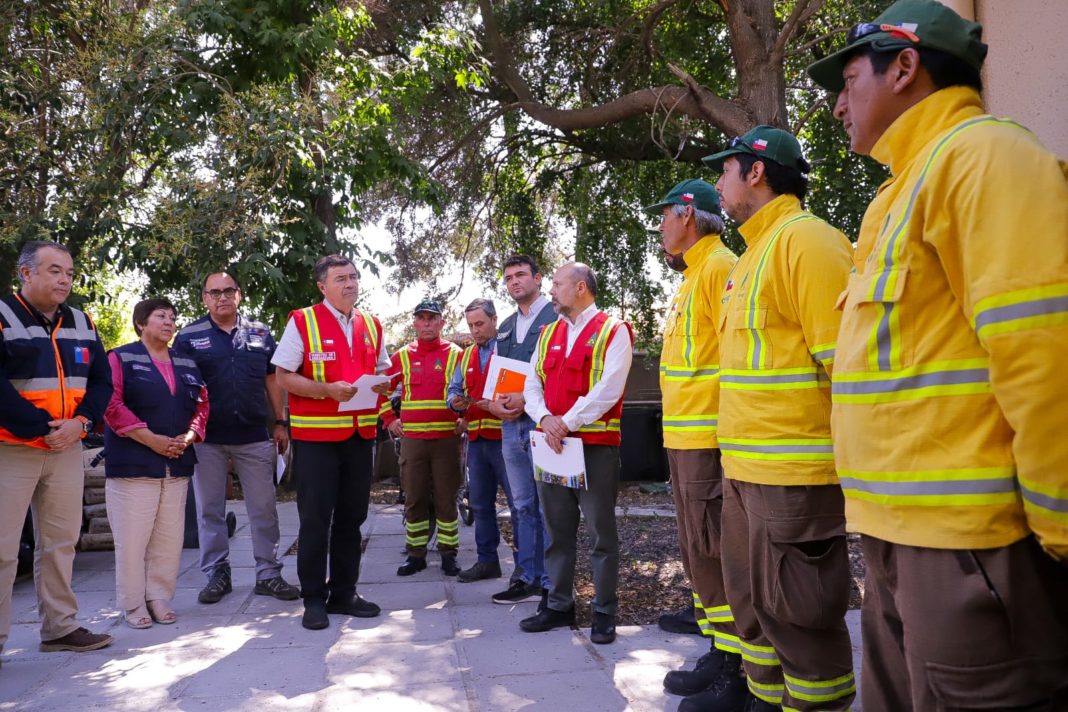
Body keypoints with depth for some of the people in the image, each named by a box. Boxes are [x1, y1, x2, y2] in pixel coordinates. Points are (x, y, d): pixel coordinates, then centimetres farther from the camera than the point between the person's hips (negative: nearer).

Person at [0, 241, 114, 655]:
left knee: (60, 543, 12)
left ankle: (60, 628, 22)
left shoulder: (81, 323, 11)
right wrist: (41, 429, -15)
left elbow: (101, 381, 9)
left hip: (67, 450, 5)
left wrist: (80, 423, -8)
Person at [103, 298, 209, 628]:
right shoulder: (121, 358, 0)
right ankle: (133, 605, 11)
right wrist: (152, 439, -16)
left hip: (177, 465, 5)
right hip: (133, 464, -5)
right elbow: (112, 404, -11)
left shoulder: (186, 363, 16)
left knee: (170, 537, 6)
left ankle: (160, 598, 17)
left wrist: (188, 437, -5)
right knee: (132, 537, -1)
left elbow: (202, 404, 13)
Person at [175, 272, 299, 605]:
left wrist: (280, 423, 7)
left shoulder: (260, 333, 8)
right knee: (210, 510, 8)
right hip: (207, 439, -1)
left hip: (254, 436, 1)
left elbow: (272, 380, 12)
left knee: (264, 508, 5)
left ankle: (268, 573, 15)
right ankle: (217, 575, 22)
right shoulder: (189, 337, 2)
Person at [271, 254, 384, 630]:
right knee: (315, 518, 1)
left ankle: (344, 593, 24)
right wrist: (327, 390, -21)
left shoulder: (371, 325, 11)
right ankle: (314, 599, 14)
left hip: (360, 433, 5)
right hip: (315, 434, -5)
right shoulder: (302, 321, -5)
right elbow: (283, 376, -8)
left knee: (352, 515, 12)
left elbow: (381, 370, 19)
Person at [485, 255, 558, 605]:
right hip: (511, 425, 7)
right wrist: (493, 403, 1)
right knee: (523, 506, 13)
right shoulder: (505, 327, 19)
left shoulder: (557, 318, -4)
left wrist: (527, 399, -17)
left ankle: (552, 584, 7)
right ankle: (527, 579, 22)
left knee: (549, 507, -3)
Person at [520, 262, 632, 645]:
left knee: (601, 532, 3)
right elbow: (533, 385, 9)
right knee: (557, 531, 12)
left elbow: (608, 390, -14)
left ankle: (605, 612, 15)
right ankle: (559, 605, 24)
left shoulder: (612, 331, -4)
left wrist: (567, 422, -15)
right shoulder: (548, 333, 16)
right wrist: (545, 419, -10)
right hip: (550, 444, 6)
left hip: (596, 445, -6)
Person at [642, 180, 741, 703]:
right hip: (685, 436, 10)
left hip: (708, 438, -10)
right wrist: (680, 430, 18)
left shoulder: (719, 267, -11)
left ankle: (729, 659, 10)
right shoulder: (693, 274, 19)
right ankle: (717, 644, 28)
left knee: (708, 551, -2)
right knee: (699, 550, 16)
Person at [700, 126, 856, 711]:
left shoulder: (806, 240, -12)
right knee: (752, 597, 21)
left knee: (796, 609, 1)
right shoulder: (755, 251, 18)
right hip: (745, 466, 10)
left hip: (794, 471, -10)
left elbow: (845, 358, -18)